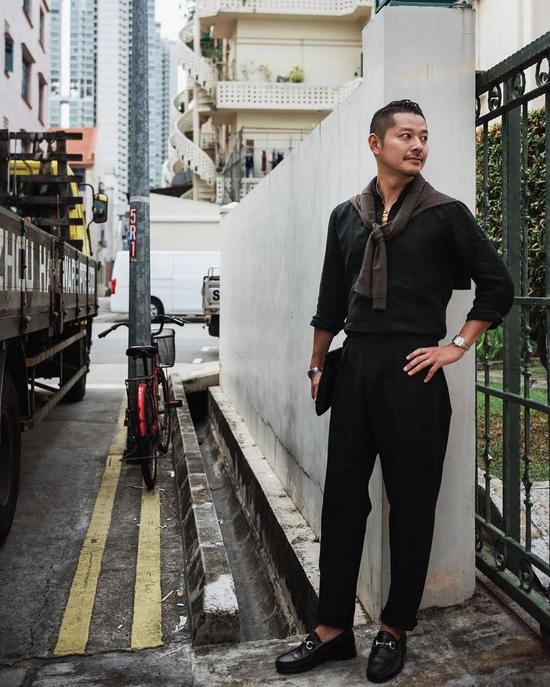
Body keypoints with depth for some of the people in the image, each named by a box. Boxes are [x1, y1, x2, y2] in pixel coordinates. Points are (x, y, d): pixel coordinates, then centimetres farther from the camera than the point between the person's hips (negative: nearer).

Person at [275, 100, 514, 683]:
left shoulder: (445, 214, 0)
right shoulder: (346, 216, 11)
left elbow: (498, 286, 3)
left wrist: (458, 347, -4)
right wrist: (317, 366, 17)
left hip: (413, 372, -3)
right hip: (355, 368, 4)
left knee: (411, 505, 5)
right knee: (342, 497, 7)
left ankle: (394, 630, 22)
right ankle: (333, 629, 19)